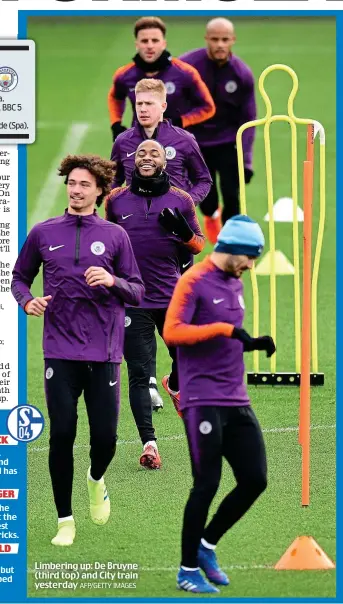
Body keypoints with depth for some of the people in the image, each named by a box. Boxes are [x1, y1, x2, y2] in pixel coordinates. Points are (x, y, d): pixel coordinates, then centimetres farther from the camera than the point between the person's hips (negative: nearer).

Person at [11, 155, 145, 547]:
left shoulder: (115, 236, 6)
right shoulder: (43, 234, 8)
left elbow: (137, 293, 7)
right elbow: (20, 276, 18)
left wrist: (113, 281, -13)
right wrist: (27, 300, -3)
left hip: (104, 352, 0)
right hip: (60, 352, 0)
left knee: (105, 436, -1)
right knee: (62, 435, -4)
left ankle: (96, 479, 34)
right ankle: (65, 520, 8)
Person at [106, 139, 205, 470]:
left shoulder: (180, 201, 5)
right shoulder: (116, 200, 7)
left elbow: (199, 245, 9)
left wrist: (182, 231, -12)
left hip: (173, 298, 1)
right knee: (139, 375, -6)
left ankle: (174, 385, 46)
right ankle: (148, 443, -8)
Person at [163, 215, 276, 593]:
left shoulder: (235, 284, 17)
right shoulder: (194, 281, -8)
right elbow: (172, 332, -19)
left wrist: (254, 343, 9)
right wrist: (223, 328, -25)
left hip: (236, 402, 8)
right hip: (203, 401, -8)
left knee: (255, 480, 4)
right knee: (207, 485, -7)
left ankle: (207, 545, 22)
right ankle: (188, 570, 5)